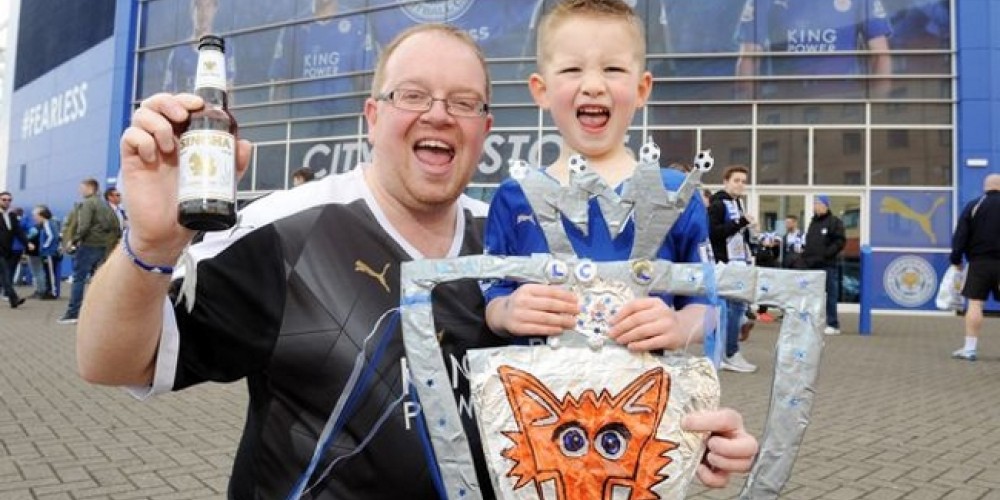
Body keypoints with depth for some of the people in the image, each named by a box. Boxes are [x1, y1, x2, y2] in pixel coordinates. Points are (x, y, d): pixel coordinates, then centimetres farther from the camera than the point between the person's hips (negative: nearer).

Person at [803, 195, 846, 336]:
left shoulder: (834, 221, -3)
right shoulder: (813, 221, 20)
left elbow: (840, 241, -10)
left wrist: (826, 254, -16)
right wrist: (806, 254, 11)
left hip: (827, 265, -7)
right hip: (812, 265, 7)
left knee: (830, 295, -4)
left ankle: (833, 325, 1)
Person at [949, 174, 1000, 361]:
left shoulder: (973, 206, 0)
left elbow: (960, 236, -3)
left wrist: (956, 260, 4)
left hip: (979, 263, -2)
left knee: (975, 304, -1)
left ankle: (970, 348, -3)